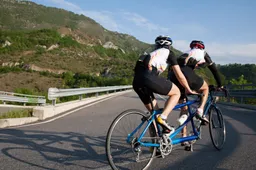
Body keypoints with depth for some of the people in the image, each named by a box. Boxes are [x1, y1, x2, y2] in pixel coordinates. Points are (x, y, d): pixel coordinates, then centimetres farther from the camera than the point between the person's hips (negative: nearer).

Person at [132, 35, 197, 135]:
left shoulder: (152, 53, 36)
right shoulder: (168, 53, 20)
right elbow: (179, 75, 18)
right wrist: (188, 90, 29)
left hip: (136, 81, 7)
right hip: (149, 77, -7)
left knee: (154, 112, 20)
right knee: (176, 93, 13)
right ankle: (162, 117, -5)